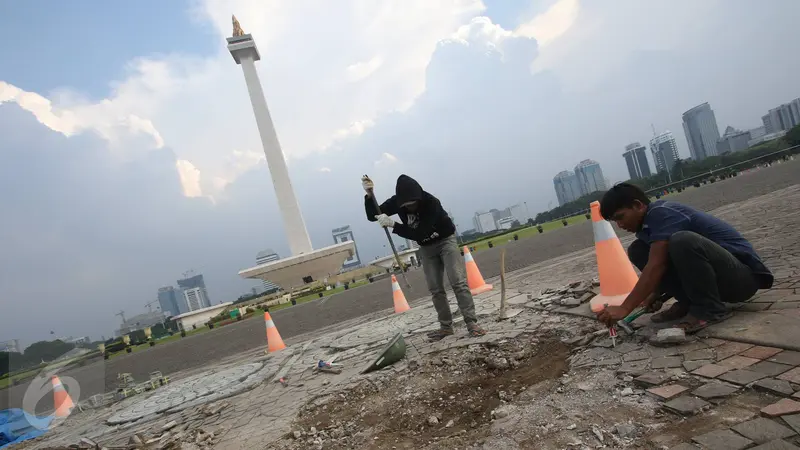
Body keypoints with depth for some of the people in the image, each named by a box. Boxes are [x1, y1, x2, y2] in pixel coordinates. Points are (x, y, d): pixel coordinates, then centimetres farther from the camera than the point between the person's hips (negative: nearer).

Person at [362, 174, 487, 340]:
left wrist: (393, 225, -45)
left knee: (458, 281, -16)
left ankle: (472, 323, -15)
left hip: (446, 240, -5)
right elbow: (372, 216, -16)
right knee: (435, 288, 2)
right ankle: (446, 326, 9)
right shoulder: (397, 201, -18)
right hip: (426, 247, 5)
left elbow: (419, 234, -38)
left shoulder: (431, 203, -35)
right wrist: (369, 195, -33)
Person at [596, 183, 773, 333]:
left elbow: (656, 266, -28)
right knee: (637, 251, -1)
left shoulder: (661, 213, -20)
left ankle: (710, 309, -16)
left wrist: (624, 308, -29)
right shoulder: (649, 224, 8)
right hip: (716, 275, 9)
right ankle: (688, 303, 1)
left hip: (742, 274, -9)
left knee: (683, 241, -37)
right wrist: (655, 295, 0)